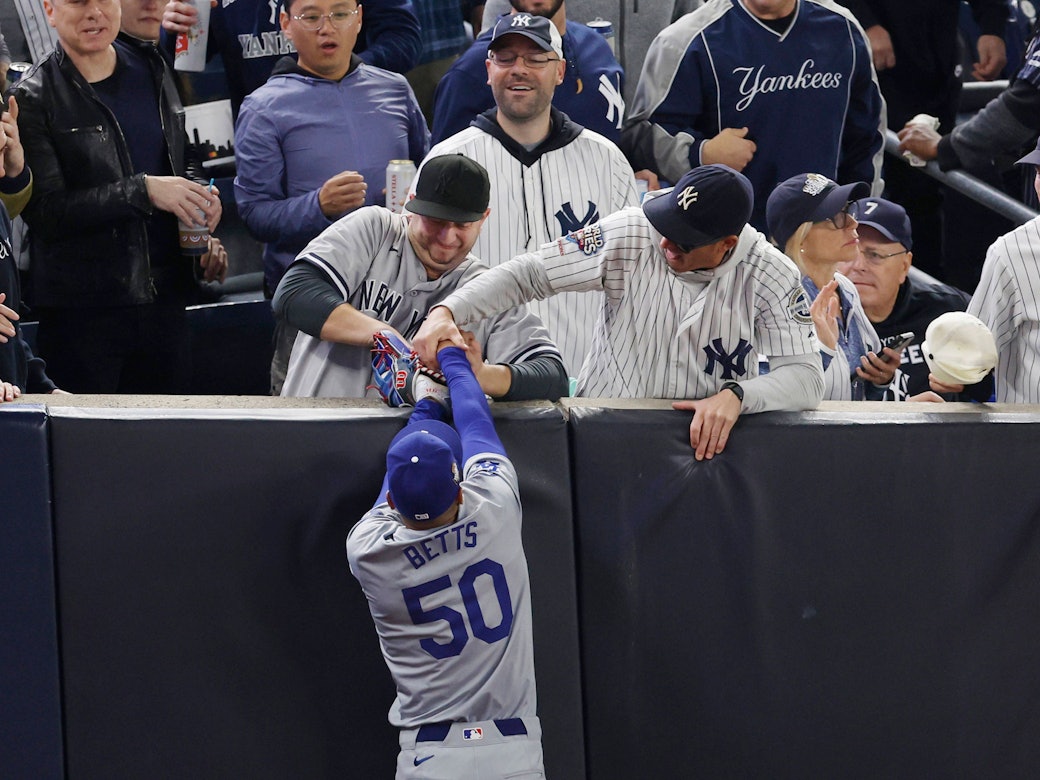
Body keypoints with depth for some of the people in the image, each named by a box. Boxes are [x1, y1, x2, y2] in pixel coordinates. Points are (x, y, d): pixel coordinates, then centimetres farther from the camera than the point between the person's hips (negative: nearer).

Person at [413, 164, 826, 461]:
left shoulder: (770, 276, -9)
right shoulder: (629, 236, -10)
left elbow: (806, 376, -12)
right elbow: (527, 273, -7)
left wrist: (735, 396, -32)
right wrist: (446, 311, -22)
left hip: (707, 441, 1)